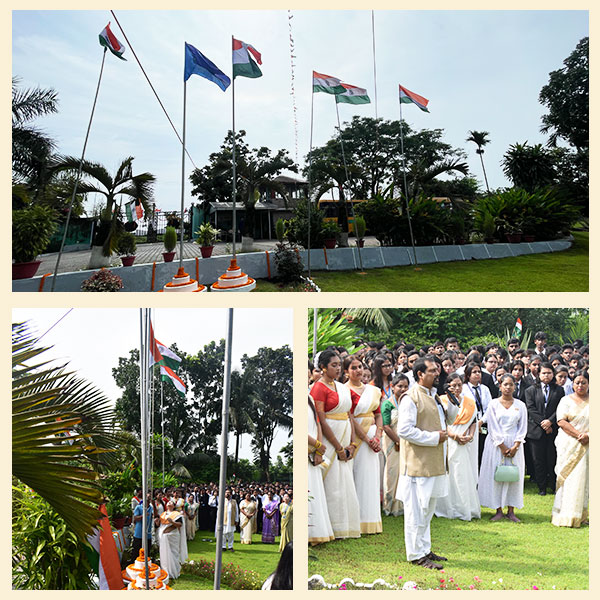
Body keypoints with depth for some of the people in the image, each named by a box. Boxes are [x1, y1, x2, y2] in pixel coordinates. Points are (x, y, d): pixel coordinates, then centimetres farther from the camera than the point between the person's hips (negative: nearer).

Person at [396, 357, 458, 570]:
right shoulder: (411, 398, -13)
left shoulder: (434, 396, 15)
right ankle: (416, 554, 6)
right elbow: (404, 430, -21)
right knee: (417, 509, -3)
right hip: (418, 462, -9)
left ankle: (424, 550, 28)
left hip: (434, 462, 9)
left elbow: (451, 417, 22)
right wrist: (434, 437, -17)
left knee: (428, 508, 17)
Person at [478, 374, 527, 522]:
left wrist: (515, 447, -7)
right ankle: (499, 510, 6)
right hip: (496, 444, -2)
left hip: (514, 444, 2)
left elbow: (522, 428, 4)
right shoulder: (494, 404, 0)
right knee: (496, 476, -2)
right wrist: (502, 446, -10)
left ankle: (510, 511, 9)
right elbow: (493, 427, -4)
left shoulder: (520, 405, 6)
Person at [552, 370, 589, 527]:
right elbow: (561, 421, -6)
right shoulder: (566, 400, 5)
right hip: (568, 445, -1)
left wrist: (588, 435, -14)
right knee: (567, 478, -3)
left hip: (586, 446, 1)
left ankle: (579, 516, 9)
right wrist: (578, 434, -15)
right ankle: (565, 515, 1)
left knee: (582, 478, 1)